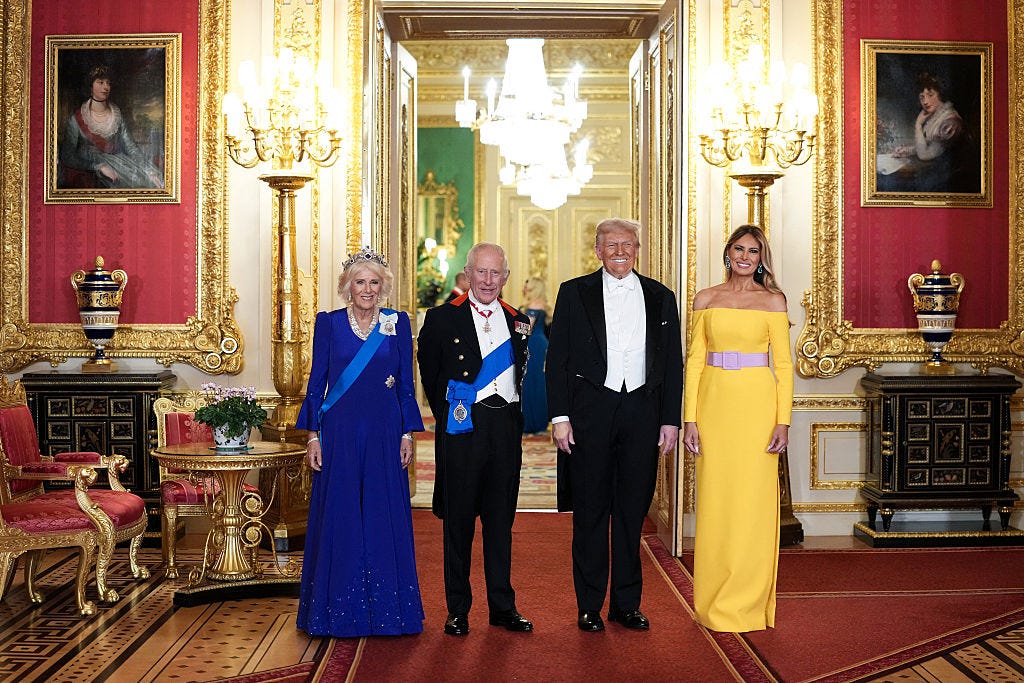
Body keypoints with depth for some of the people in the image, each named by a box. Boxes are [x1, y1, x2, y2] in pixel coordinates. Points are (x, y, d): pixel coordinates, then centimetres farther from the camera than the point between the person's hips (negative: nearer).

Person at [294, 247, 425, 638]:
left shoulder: (398, 324, 5)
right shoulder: (328, 323, 3)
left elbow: (406, 384, 7)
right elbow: (316, 381, 3)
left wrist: (408, 434, 1)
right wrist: (312, 435, -2)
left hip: (384, 434, 1)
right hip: (340, 433, -1)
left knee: (385, 518, 4)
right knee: (339, 518, 3)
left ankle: (386, 608, 15)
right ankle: (339, 609, 14)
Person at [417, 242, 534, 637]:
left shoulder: (519, 322, 11)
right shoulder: (441, 319, 1)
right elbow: (430, 375, 5)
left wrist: (512, 414, 8)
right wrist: (447, 415, 5)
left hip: (506, 428, 3)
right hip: (461, 428, -3)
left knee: (501, 519, 10)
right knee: (459, 520, 4)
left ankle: (503, 606, 20)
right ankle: (457, 610, 13)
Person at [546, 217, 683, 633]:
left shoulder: (660, 298, 10)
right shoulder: (574, 293, 4)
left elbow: (672, 364, 10)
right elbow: (557, 359, 1)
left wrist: (670, 420, 4)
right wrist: (559, 416, -7)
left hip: (642, 412, 2)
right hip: (590, 412, -2)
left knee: (633, 512, 8)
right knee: (590, 512, 3)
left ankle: (626, 604, 18)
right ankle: (589, 606, 13)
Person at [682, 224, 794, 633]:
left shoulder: (772, 301, 4)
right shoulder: (705, 300, 9)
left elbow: (783, 364, 2)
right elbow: (694, 360, 7)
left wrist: (783, 421, -6)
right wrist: (690, 418, -1)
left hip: (756, 405, -2)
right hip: (714, 403, 2)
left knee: (752, 503, 1)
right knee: (714, 503, 5)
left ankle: (748, 604, 12)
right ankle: (712, 603, 16)